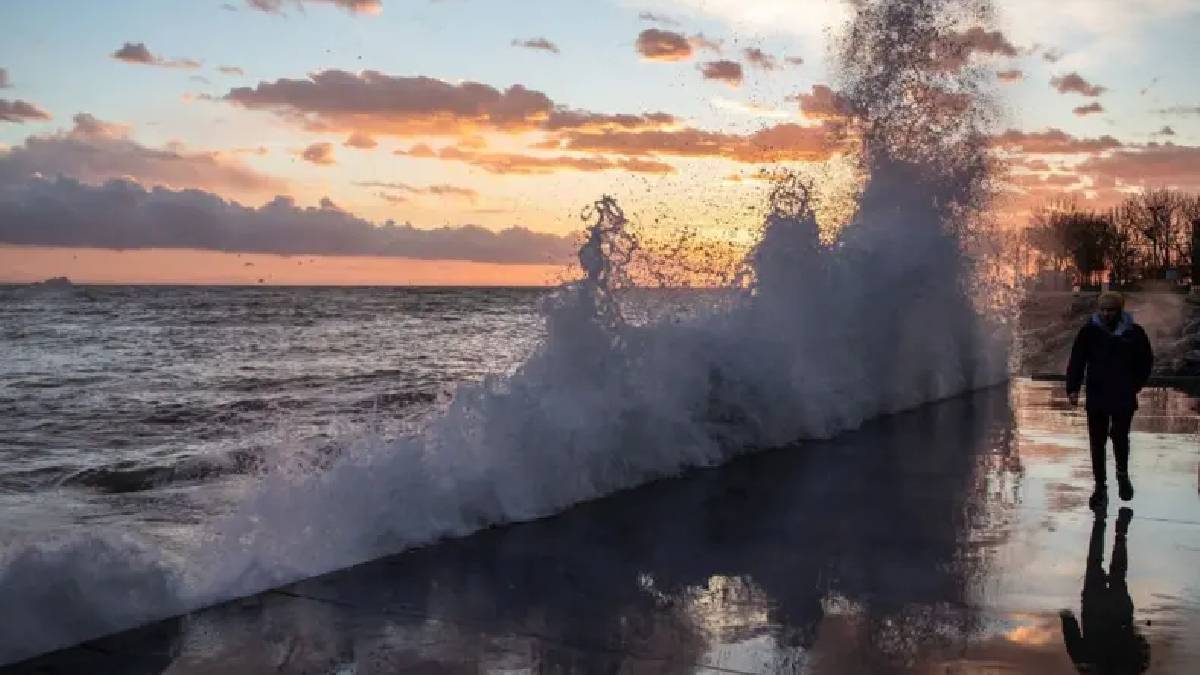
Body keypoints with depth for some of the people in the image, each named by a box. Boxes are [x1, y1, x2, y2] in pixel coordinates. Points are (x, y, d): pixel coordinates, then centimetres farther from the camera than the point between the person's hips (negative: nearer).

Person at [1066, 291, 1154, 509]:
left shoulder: (1133, 332, -3)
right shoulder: (1089, 331, -4)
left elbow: (1146, 361, 10)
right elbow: (1076, 361, -3)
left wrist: (1135, 385, 5)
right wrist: (1073, 389, -10)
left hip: (1124, 398, 0)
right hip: (1096, 397, 0)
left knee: (1120, 436, 4)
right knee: (1097, 442, 4)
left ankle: (1122, 474, 33)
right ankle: (1100, 486, 14)